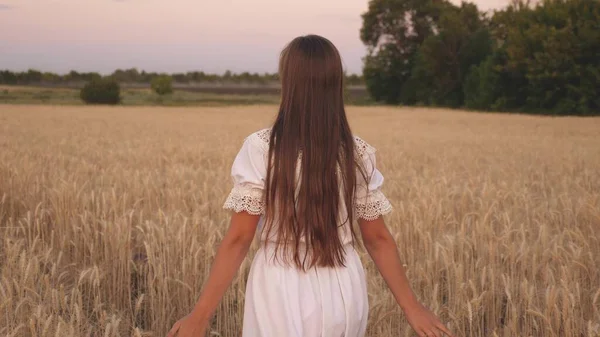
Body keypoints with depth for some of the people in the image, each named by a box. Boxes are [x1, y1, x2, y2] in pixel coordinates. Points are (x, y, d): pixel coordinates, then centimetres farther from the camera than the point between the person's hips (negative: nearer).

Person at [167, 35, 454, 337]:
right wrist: (411, 306, 11)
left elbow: (238, 239, -13)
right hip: (343, 293, 3)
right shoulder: (358, 154, -3)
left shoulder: (261, 148, -12)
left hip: (282, 294, -3)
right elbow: (378, 239, 1)